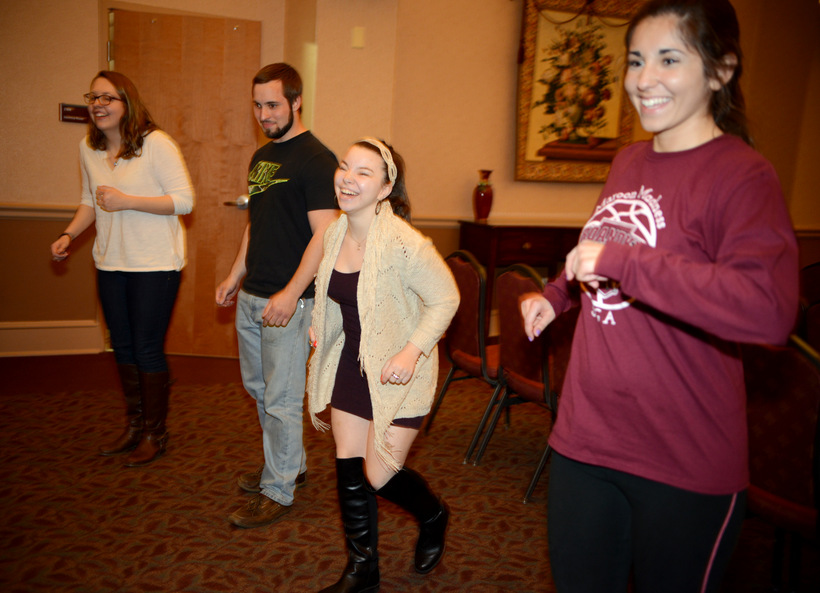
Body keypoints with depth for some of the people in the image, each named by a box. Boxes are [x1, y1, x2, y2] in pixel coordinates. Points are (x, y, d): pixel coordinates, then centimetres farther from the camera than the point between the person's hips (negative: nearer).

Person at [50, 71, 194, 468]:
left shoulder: (156, 143, -13)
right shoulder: (89, 148, 8)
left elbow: (184, 200, -16)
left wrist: (126, 201, -21)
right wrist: (69, 234, 4)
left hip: (154, 264, -6)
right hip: (111, 263, 7)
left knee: (147, 349, -1)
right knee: (122, 346, 14)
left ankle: (155, 434, 17)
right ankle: (134, 426, 31)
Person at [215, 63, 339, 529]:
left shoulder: (316, 159, -12)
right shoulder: (261, 157, 14)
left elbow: (324, 234, -18)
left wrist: (291, 294, -24)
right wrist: (236, 275, 19)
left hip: (289, 301, -9)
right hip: (251, 297, 9)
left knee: (281, 398, 0)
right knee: (259, 387, 18)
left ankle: (278, 491, 15)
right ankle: (292, 464, 36)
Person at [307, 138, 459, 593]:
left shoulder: (403, 244, -24)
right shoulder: (335, 234, 0)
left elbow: (445, 298, -16)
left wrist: (412, 351, -25)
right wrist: (319, 327, 6)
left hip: (397, 372, -6)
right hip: (350, 363, 7)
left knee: (381, 477, -2)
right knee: (349, 470, 10)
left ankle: (434, 516, 34)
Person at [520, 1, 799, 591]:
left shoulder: (744, 175, -15)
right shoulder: (628, 162, 7)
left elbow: (769, 310, -32)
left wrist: (620, 263, -30)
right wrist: (556, 294, 16)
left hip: (684, 469, -6)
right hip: (583, 438, 6)